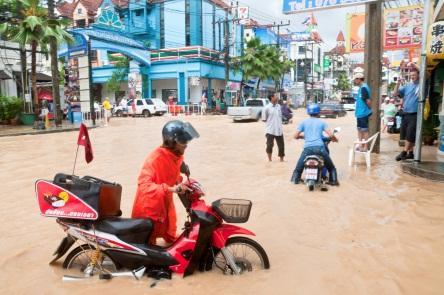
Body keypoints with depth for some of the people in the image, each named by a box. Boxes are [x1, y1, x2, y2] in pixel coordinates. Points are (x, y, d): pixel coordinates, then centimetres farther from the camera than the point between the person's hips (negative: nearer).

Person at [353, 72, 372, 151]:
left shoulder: (363, 88, -17)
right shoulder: (361, 88, 13)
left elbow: (367, 100, -20)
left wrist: (369, 109, -7)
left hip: (363, 113, -10)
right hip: (360, 113, 10)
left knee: (364, 130, -2)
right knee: (360, 129, 15)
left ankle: (365, 147, 5)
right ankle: (361, 145, 24)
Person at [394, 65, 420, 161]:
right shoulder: (407, 86, 11)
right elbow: (395, 93, 7)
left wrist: (415, 66, -20)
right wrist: (398, 83, -8)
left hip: (415, 115, -5)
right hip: (405, 114, 6)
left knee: (410, 135, -8)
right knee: (405, 135, 10)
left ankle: (404, 152, -2)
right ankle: (410, 153, 20)